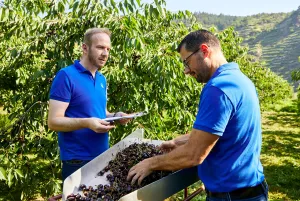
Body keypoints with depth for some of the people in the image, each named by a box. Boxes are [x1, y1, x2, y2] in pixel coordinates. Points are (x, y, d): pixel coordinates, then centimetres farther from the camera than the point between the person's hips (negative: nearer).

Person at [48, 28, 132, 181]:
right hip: (77, 161, -7)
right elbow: (53, 121, -17)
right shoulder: (66, 76, -13)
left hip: (103, 156, 8)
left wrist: (115, 116, 0)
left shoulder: (102, 79, 10)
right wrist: (87, 123, -31)